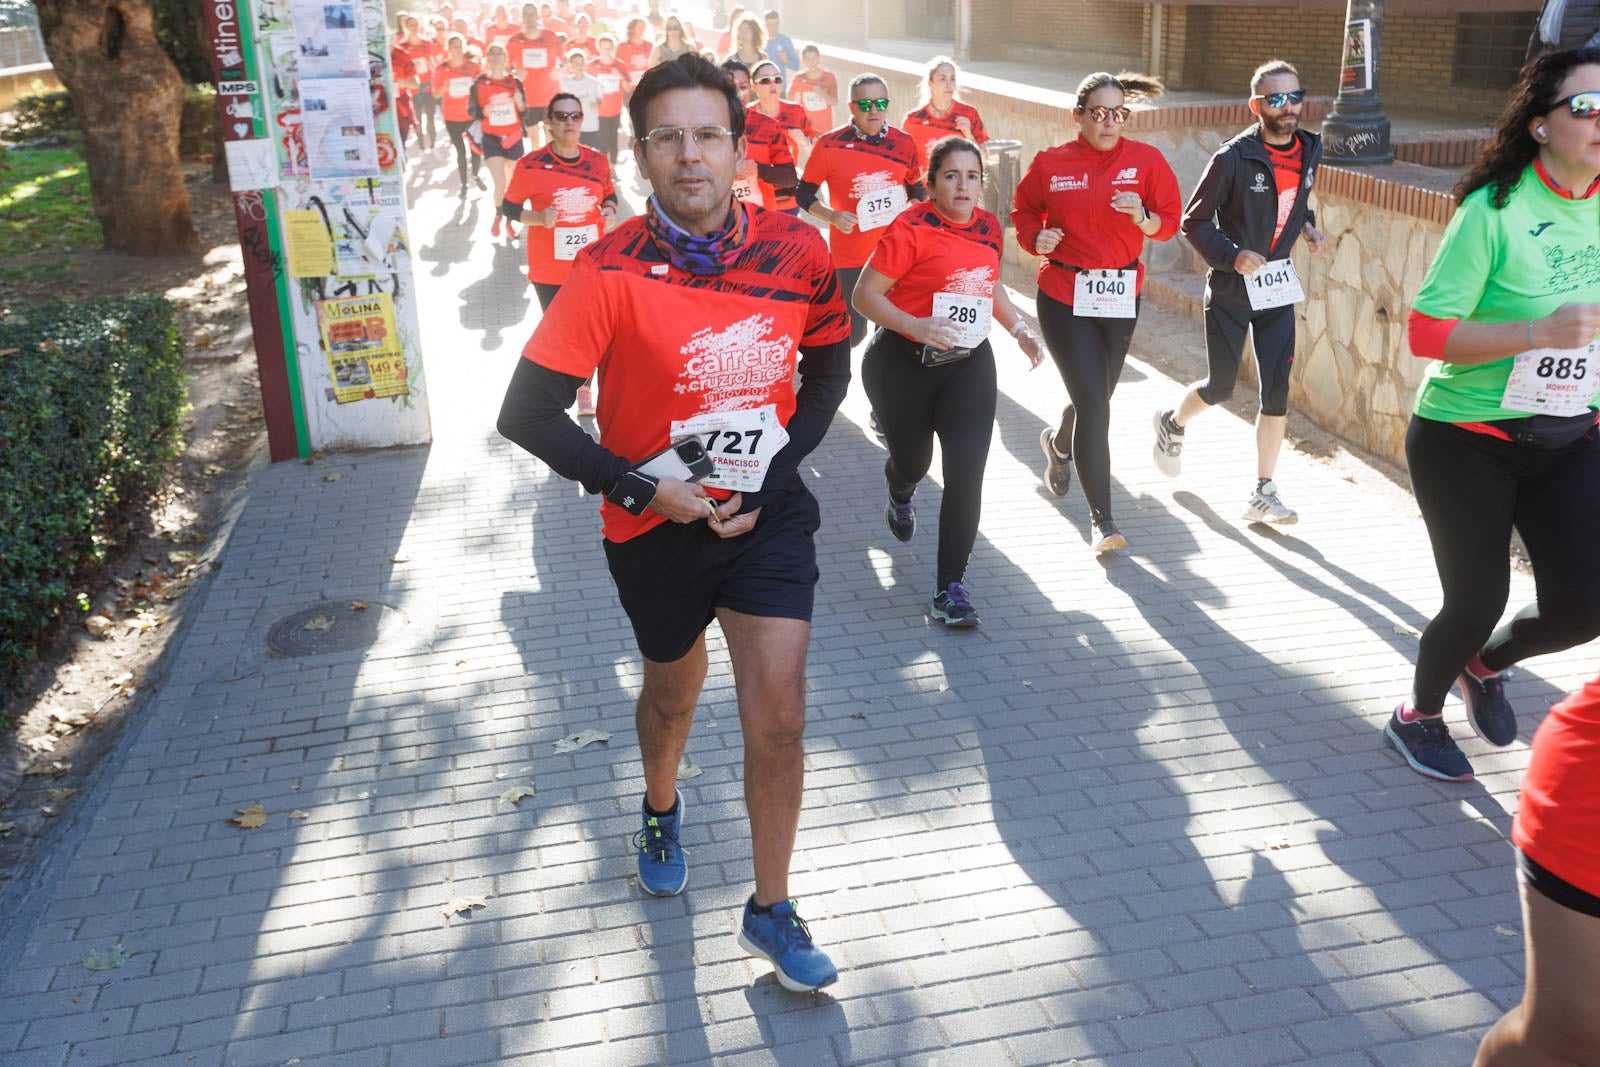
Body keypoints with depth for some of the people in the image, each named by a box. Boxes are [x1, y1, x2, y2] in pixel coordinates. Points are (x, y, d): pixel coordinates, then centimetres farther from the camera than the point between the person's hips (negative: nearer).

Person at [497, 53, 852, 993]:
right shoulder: (611, 271, -18)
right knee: (674, 690, 22)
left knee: (779, 717, -3)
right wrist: (642, 489, -20)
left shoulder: (795, 251, -10)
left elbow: (830, 368, 7)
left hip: (768, 513, 1)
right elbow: (528, 411, -17)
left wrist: (776, 470, -6)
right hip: (659, 522, -1)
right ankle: (663, 810, 56)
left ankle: (772, 910, 18)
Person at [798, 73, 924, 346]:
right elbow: (804, 194, 1)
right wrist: (832, 215, -16)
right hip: (849, 256, -3)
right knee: (851, 333, -2)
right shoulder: (829, 144, -7)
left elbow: (916, 190, 16)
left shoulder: (904, 143, 2)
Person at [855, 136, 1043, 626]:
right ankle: (900, 494, 56)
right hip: (904, 364, -3)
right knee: (912, 460, 15)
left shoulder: (989, 228, 3)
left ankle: (951, 586, -3)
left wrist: (1019, 329, 8)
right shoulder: (911, 228, -15)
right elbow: (865, 295, -15)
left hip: (968, 363, 3)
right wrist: (916, 327, -29)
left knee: (967, 472, -10)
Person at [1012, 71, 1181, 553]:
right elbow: (1024, 211, 12)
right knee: (1094, 403, -11)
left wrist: (1142, 217, -18)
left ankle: (1059, 442, 54)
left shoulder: (1146, 160, -1)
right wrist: (1036, 239, -9)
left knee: (1097, 397, 16)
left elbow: (1170, 223, 3)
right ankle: (1101, 518, -5)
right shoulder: (1050, 164, -4)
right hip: (1064, 296, -3)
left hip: (1122, 295, 3)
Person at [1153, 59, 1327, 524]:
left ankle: (1263, 494, 8)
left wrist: (1307, 225, 3)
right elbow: (1194, 221, -10)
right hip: (1229, 291, -4)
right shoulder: (1234, 158, -16)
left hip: (1278, 289, 5)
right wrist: (1231, 255, -23)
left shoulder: (1309, 151, 2)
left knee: (1277, 394, -1)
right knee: (1220, 387, 6)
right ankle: (1172, 422, 40)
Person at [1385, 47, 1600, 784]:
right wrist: (1538, 332, -29)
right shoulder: (1494, 210, -17)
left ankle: (1486, 665, 32)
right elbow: (1425, 332, -20)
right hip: (1467, 442, -5)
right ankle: (1418, 717, 34)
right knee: (1478, 601, 4)